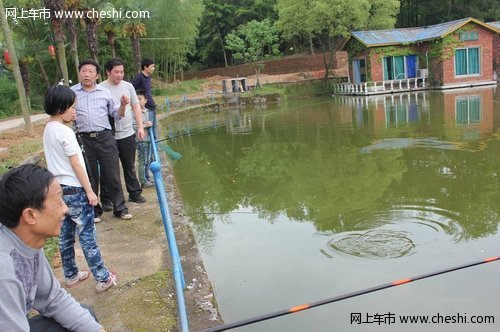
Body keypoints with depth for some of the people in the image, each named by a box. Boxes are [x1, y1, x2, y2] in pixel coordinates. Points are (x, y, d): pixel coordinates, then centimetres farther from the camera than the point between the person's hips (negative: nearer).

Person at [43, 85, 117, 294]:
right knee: (87, 236, -2)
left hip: (59, 189, 9)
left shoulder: (48, 130, 8)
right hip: (74, 190, -9)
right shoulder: (65, 132, -19)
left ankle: (71, 275, 29)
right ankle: (103, 279, 7)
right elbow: (76, 164, -17)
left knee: (66, 236, 16)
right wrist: (89, 191, -13)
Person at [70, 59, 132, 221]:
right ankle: (94, 210, 25)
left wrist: (122, 105, -8)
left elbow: (117, 115, 13)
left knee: (112, 174, 4)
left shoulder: (105, 92, 7)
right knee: (90, 176, 11)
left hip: (105, 138, 0)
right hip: (84, 139, 0)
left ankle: (120, 208, 17)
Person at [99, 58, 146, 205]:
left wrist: (140, 126, 5)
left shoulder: (128, 86, 6)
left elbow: (136, 107, 10)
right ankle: (105, 199, 16)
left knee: (130, 167, 16)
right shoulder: (101, 88, -7)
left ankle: (135, 193, 29)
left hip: (128, 134, 4)